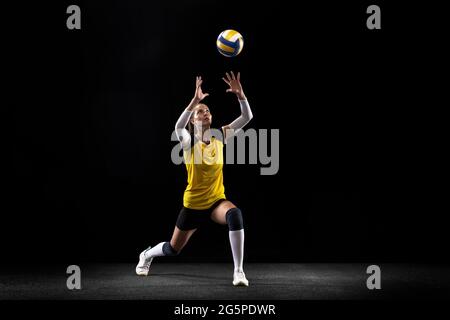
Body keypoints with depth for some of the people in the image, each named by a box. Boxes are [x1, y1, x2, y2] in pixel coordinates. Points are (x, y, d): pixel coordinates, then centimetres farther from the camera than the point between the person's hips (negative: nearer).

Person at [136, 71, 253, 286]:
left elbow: (247, 117, -11)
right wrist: (195, 100, -47)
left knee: (235, 214, -36)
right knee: (173, 249, 13)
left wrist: (240, 94, -27)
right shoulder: (189, 141, -13)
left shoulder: (220, 136, -3)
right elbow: (178, 126, -38)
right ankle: (147, 255, 50)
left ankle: (238, 272, -30)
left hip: (217, 201, 1)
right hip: (193, 203, -1)